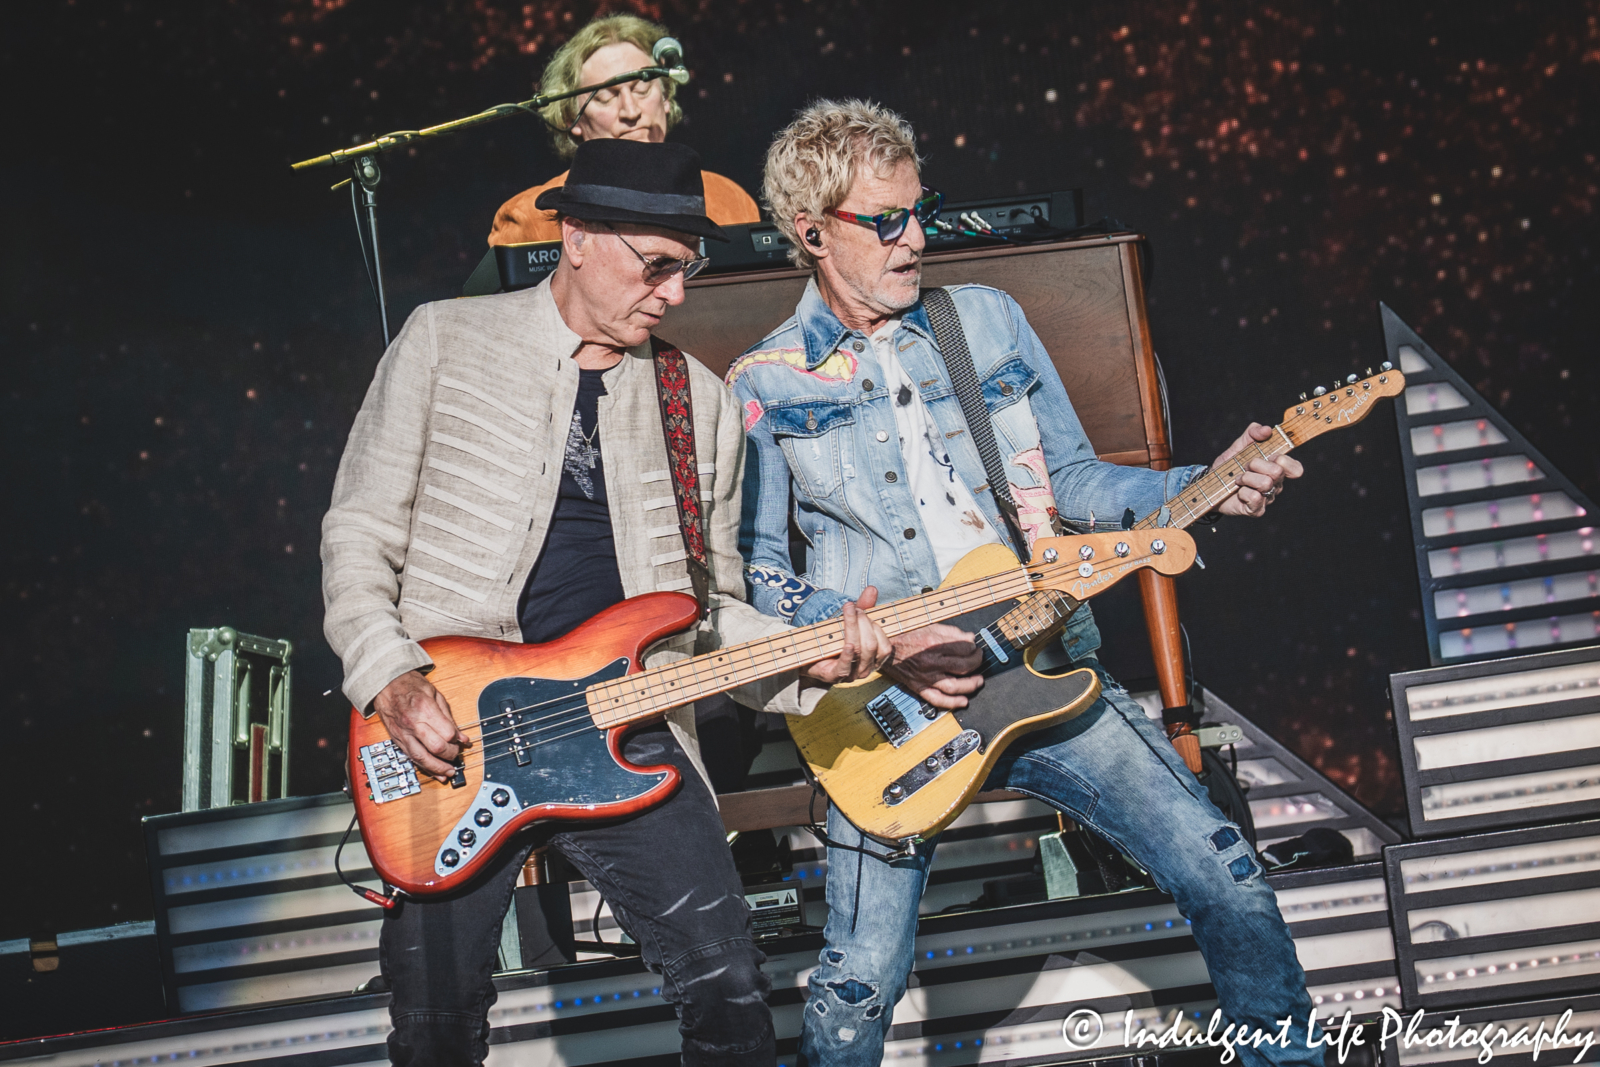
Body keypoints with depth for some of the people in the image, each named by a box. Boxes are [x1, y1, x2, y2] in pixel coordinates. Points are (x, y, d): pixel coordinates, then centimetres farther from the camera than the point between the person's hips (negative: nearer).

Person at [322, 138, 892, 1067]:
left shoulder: (703, 404, 12)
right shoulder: (445, 341, 4)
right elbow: (360, 533, 3)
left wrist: (807, 660, -4)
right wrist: (390, 678, -13)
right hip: (450, 727, -2)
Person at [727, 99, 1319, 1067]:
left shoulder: (990, 320, 11)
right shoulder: (764, 387, 2)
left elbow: (1074, 480, 12)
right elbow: (753, 568, -1)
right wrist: (881, 646, -16)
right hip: (891, 698, -2)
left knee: (1226, 875, -2)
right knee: (862, 981, -9)